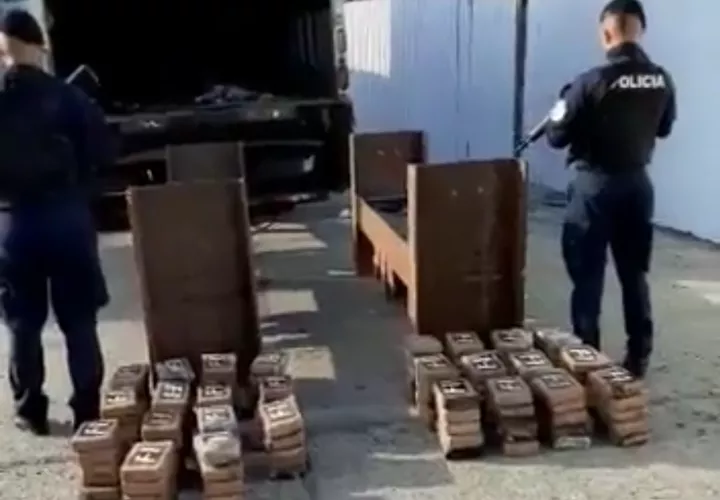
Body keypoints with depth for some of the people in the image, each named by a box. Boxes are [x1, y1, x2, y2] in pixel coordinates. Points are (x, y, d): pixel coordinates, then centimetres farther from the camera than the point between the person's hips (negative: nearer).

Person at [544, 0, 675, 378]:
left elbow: (556, 137, -11)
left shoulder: (592, 82, -19)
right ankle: (638, 357, 22)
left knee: (588, 276, 5)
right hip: (638, 184, 5)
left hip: (596, 185, -5)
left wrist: (562, 108, 8)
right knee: (635, 273, 15)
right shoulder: (662, 81, -3)